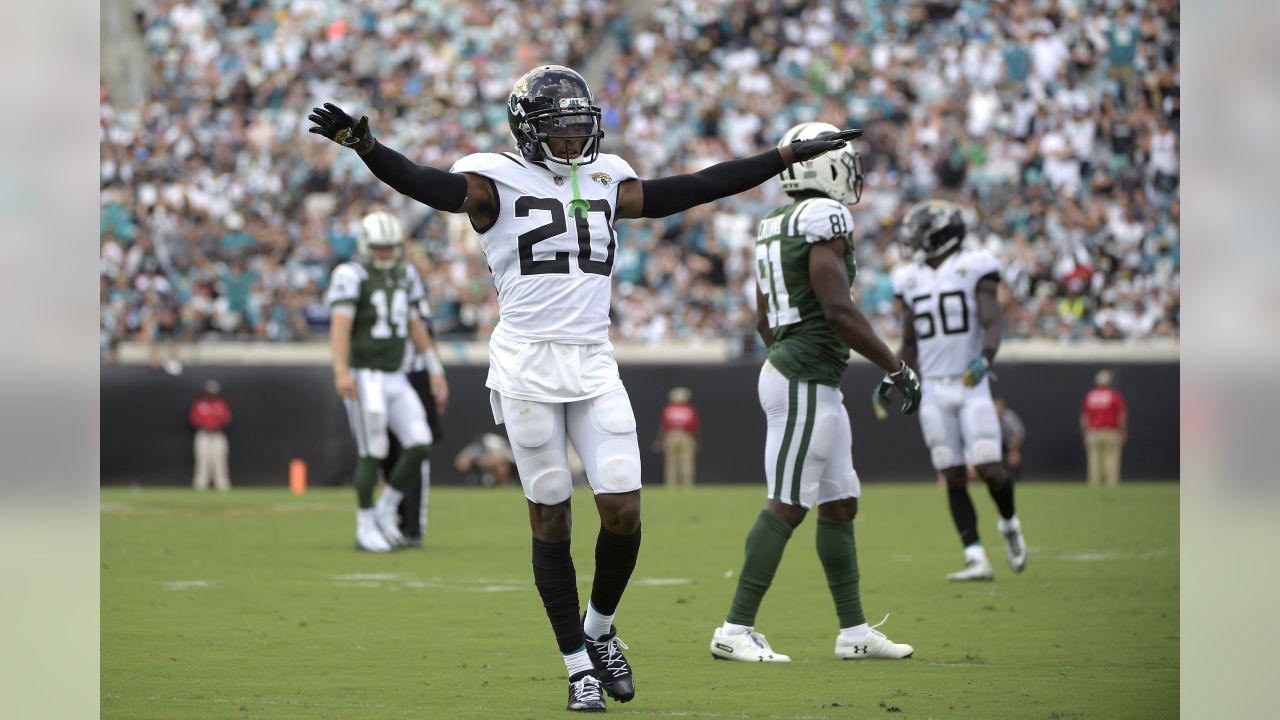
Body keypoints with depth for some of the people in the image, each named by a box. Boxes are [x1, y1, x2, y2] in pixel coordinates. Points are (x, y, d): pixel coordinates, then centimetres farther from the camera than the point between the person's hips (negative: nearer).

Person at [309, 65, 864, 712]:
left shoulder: (606, 181, 13)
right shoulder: (497, 182, -2)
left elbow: (692, 189, 18)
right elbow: (428, 185, -18)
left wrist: (789, 156, 20)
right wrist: (362, 145, -36)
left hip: (594, 366, 4)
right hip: (526, 367, -4)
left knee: (623, 511, -5)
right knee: (550, 519, 2)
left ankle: (598, 628, 22)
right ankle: (579, 664, 12)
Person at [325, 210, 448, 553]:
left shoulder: (406, 276, 12)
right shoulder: (351, 276, -10)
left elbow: (416, 328, 19)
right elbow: (340, 326, -21)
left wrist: (435, 371, 18)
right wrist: (341, 371, -33)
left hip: (396, 379, 6)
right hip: (364, 378, -6)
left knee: (420, 445, -4)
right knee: (372, 453, -6)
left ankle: (386, 511, 12)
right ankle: (365, 528, 5)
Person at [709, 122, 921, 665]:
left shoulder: (775, 229, 15)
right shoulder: (824, 220, -14)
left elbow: (764, 320, 20)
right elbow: (839, 310, -20)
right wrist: (897, 368, -14)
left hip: (785, 370, 10)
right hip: (806, 381, -10)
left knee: (840, 505, 13)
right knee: (786, 508, -7)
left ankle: (854, 631, 17)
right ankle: (736, 630, -5)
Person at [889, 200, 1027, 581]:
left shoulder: (975, 268, -3)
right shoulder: (910, 279, 12)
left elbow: (992, 324, -12)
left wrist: (985, 358, -30)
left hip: (972, 386, -4)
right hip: (934, 391, 4)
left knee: (989, 469, -11)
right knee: (954, 478, 0)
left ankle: (1009, 524, 20)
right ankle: (976, 559, 2)